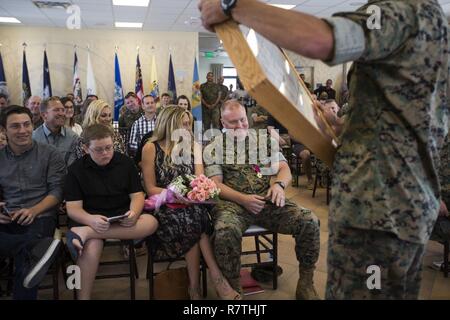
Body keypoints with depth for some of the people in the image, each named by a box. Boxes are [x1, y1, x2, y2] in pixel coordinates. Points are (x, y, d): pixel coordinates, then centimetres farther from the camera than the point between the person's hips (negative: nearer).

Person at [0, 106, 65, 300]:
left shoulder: (49, 154, 7)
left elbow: (57, 190, 0)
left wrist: (34, 210, -18)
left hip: (39, 218, -3)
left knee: (24, 265, -34)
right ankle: (39, 246, -34)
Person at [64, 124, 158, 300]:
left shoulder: (125, 163, 6)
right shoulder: (76, 169, 1)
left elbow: (137, 195, 5)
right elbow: (73, 208, -5)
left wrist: (133, 213, -19)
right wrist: (91, 220, -27)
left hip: (122, 219, 3)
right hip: (90, 219, -3)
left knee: (151, 222, -28)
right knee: (92, 245, -37)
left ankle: (84, 233, -33)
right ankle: (83, 297, -19)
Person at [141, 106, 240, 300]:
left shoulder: (193, 146, 13)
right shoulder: (151, 148, 1)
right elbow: (151, 189, -3)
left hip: (189, 206, 3)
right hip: (163, 207, -3)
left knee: (192, 223, -33)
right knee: (193, 219, -33)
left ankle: (195, 287, -27)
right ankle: (216, 278, -25)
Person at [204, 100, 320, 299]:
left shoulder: (265, 139, 16)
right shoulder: (214, 148, 7)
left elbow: (284, 168, 11)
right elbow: (215, 184, -2)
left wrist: (279, 184, -13)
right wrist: (243, 199, -17)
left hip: (268, 200, 3)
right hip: (233, 202, -3)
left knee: (309, 222, -19)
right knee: (225, 231, -37)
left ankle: (306, 282, 1)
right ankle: (233, 288, -13)